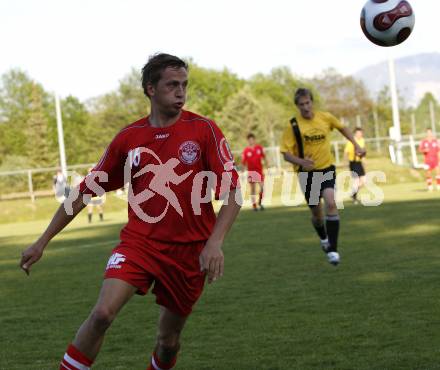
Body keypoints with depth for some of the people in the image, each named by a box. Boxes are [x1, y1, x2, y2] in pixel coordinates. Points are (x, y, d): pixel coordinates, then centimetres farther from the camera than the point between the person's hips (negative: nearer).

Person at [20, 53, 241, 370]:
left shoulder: (204, 130, -6)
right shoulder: (129, 138, 1)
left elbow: (233, 193, -8)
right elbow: (86, 191, 8)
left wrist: (214, 243, -24)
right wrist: (43, 242, 8)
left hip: (189, 249, 0)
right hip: (139, 241, 1)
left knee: (169, 340, 9)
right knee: (102, 314, -22)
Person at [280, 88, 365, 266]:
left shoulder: (325, 117, -3)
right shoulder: (293, 126, -10)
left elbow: (342, 128, 18)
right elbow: (286, 153, -11)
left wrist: (356, 145, 9)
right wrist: (301, 161, -31)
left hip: (327, 168, 0)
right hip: (307, 172, 0)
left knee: (331, 203, -22)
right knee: (316, 212, 10)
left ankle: (333, 249, -19)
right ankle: (323, 238, 44)